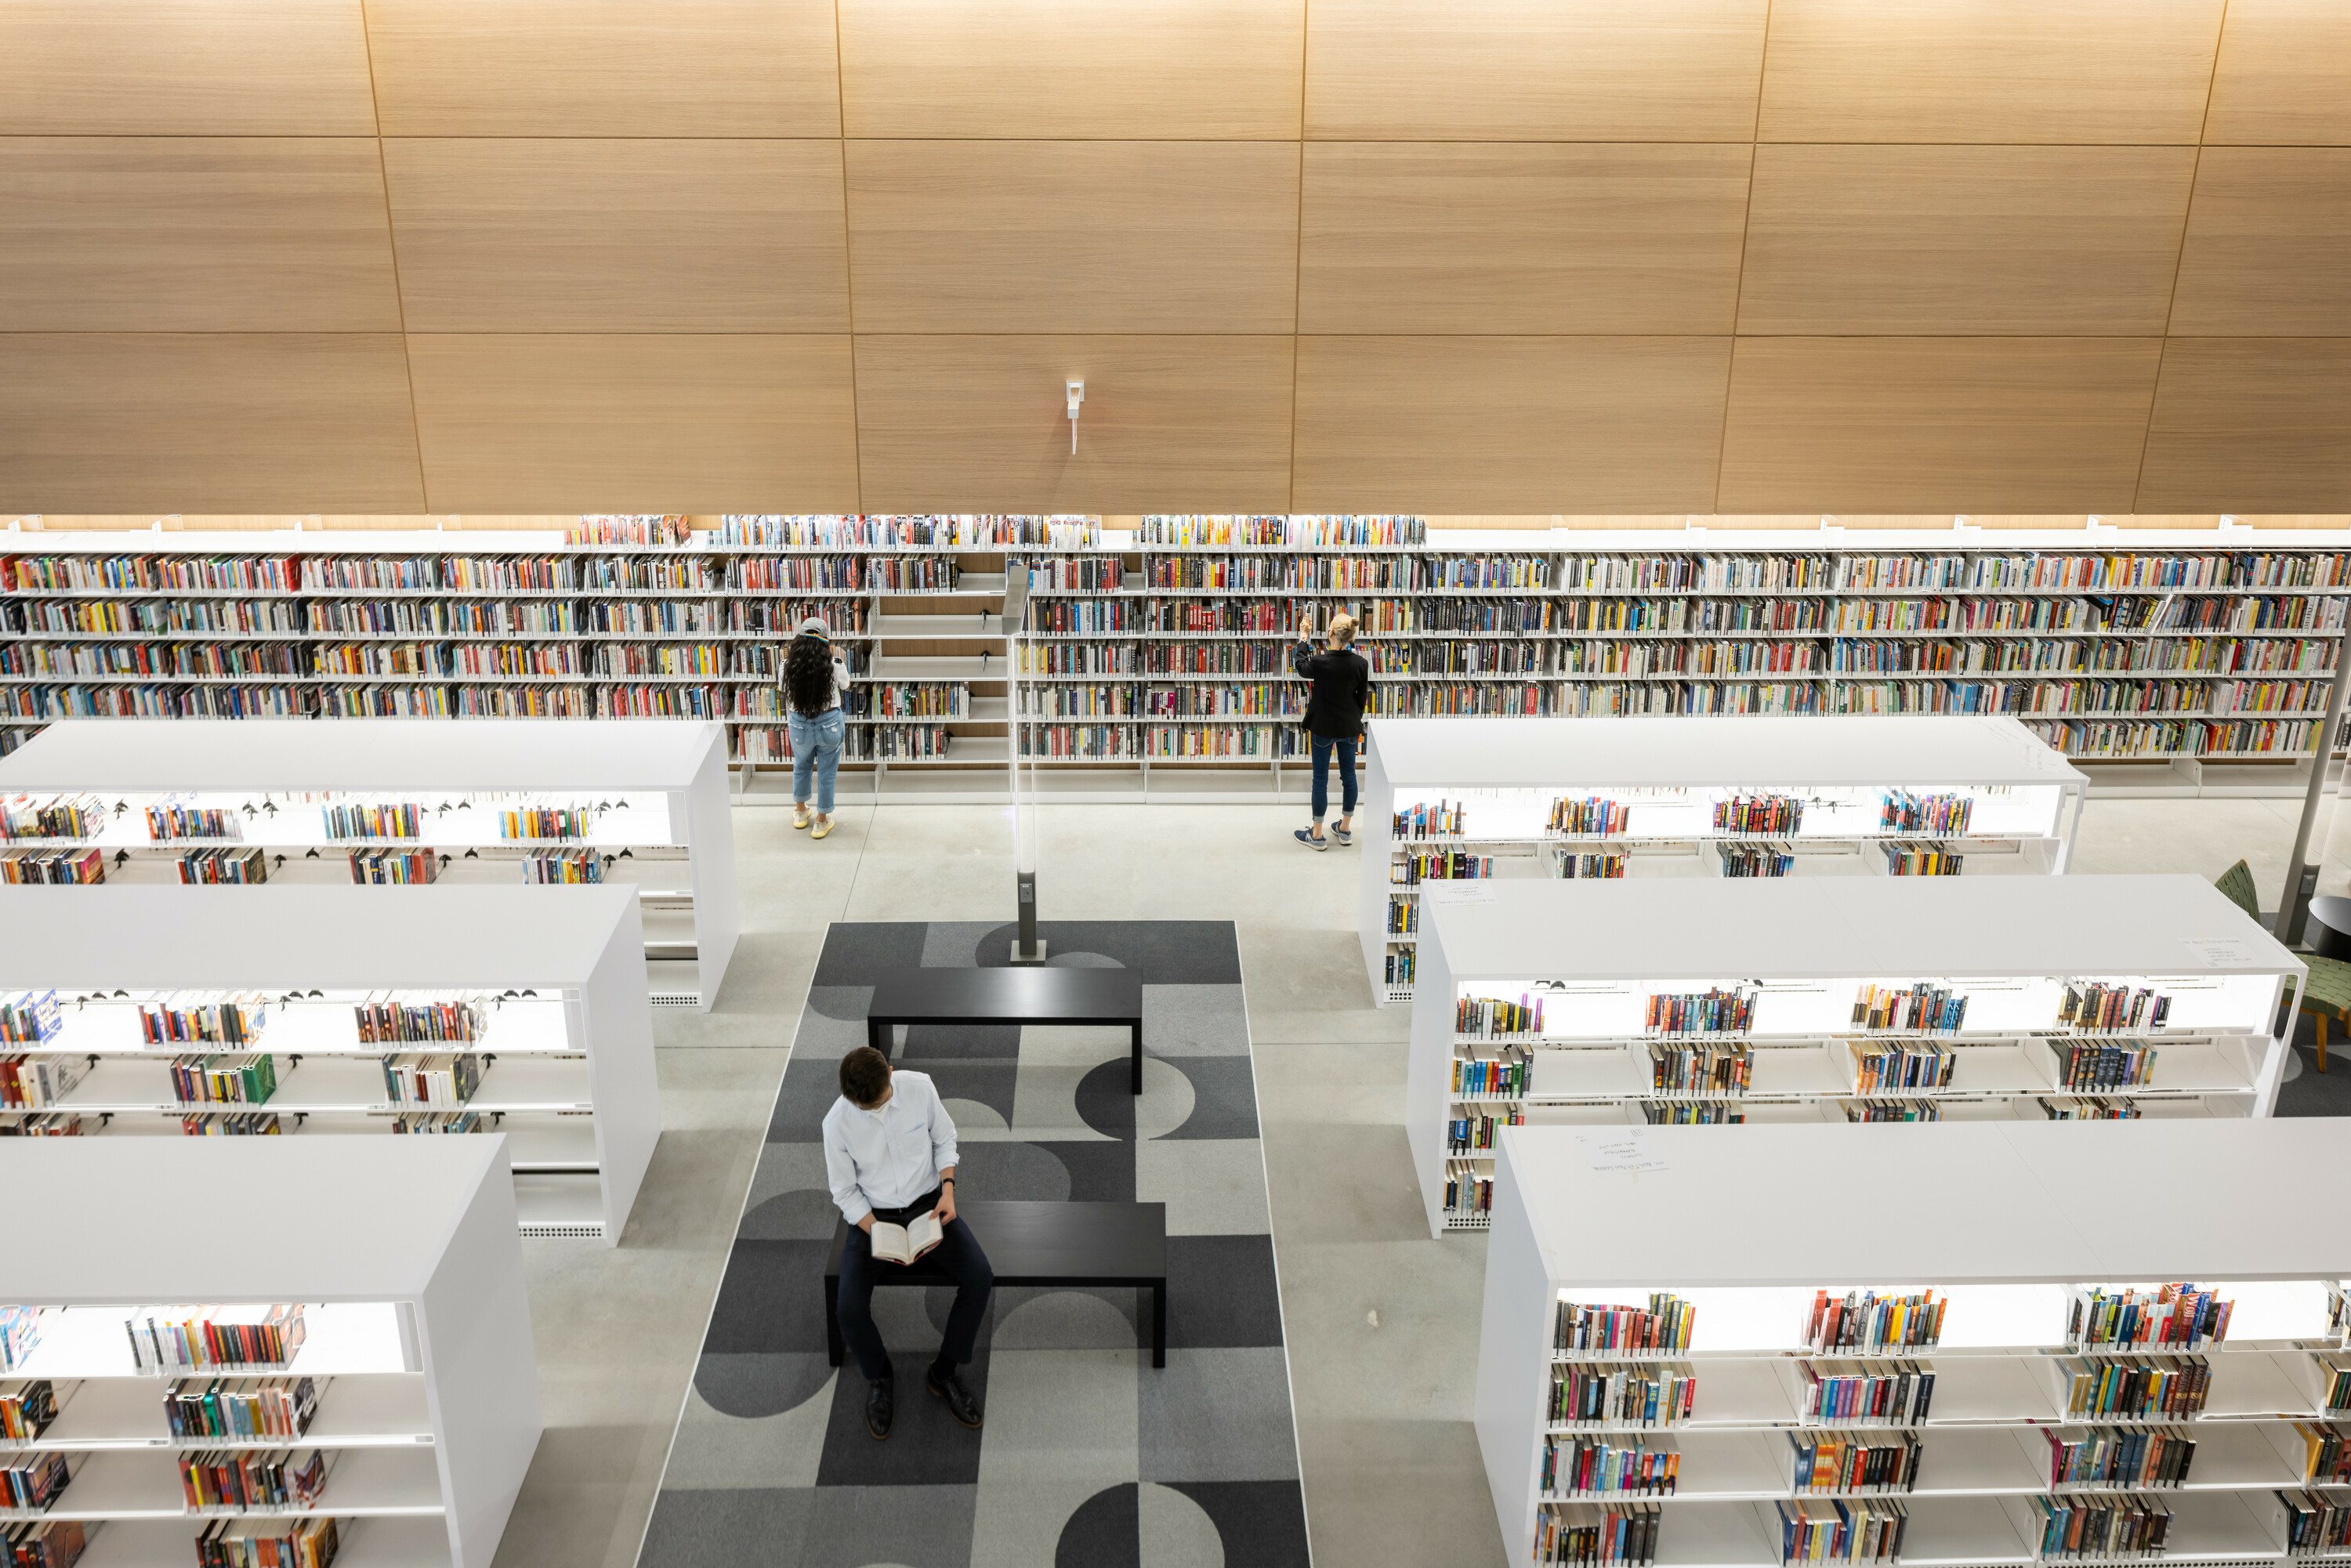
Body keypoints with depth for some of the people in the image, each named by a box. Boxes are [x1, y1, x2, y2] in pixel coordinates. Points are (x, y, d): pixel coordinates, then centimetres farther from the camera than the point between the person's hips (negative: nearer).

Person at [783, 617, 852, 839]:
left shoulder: (789, 665, -14)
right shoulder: (834, 664, -17)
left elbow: (786, 692, 4)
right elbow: (845, 685, 3)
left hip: (800, 725, 2)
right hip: (830, 724, -2)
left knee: (801, 767, 28)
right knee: (826, 774, 15)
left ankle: (800, 812, 45)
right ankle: (822, 822, 27)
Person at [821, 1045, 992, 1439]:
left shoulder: (918, 1086, -15)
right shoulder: (838, 1123, -19)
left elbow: (945, 1138, 3)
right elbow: (845, 1191, -7)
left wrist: (948, 1189, -11)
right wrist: (879, 1237, -19)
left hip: (928, 1203, 2)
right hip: (873, 1214, -1)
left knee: (980, 1277, -20)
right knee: (850, 1308, -22)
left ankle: (944, 1373, 2)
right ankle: (879, 1380, 10)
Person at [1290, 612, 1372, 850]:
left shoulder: (1319, 662, -21)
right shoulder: (1361, 664, -12)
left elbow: (1300, 666, 3)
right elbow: (1362, 698, 0)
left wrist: (1303, 639, 15)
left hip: (1324, 727, -3)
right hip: (1350, 727, 3)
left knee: (1321, 779, 6)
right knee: (1349, 775, 16)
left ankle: (1317, 835, 14)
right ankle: (1345, 829, 27)